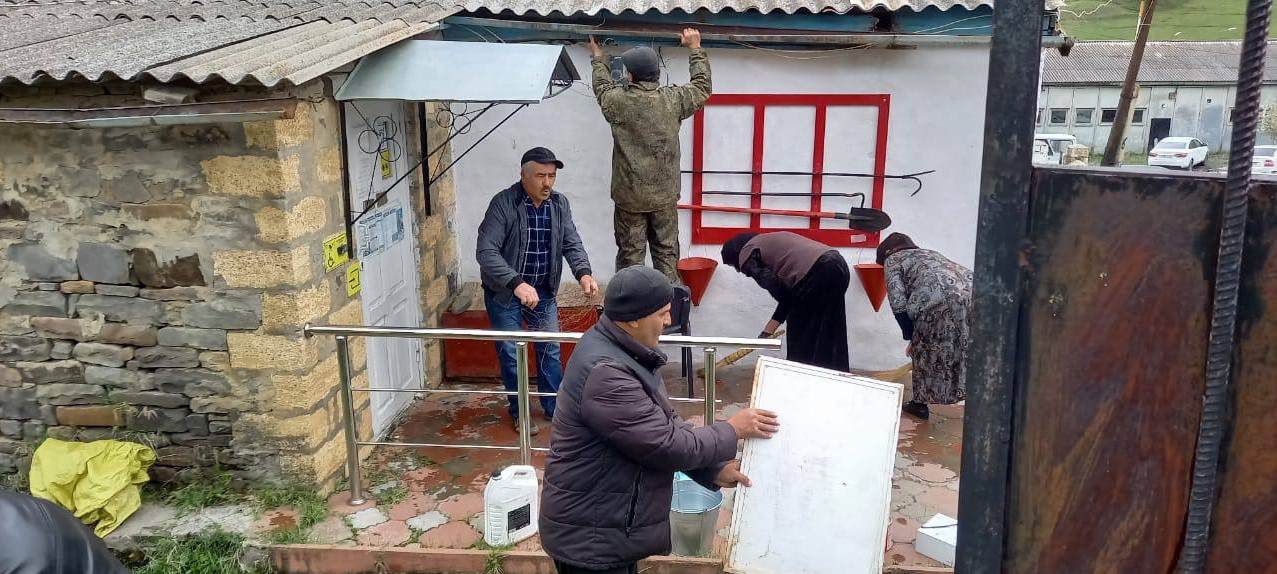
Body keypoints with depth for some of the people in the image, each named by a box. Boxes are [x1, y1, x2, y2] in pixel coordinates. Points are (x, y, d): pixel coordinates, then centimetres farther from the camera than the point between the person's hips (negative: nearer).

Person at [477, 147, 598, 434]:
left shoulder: (559, 203, -4)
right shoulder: (503, 203, -21)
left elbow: (572, 243, -3)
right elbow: (486, 252, -27)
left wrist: (583, 273, -25)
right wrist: (516, 284, -41)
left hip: (543, 291, 4)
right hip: (504, 292, -4)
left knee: (550, 349, 11)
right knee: (511, 353, 6)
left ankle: (555, 408, 27)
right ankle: (519, 413, 24)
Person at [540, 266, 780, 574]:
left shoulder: (624, 351, 3)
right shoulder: (605, 374, -30)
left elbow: (664, 424, 9)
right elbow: (668, 446, -25)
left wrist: (716, 469, -1)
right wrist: (732, 430, -12)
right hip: (590, 538, -9)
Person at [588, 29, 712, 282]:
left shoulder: (619, 101, -9)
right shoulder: (673, 99, -8)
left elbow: (602, 87, 15)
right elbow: (702, 86, 12)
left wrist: (598, 57, 33)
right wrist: (695, 48, 23)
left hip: (629, 196, -1)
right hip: (665, 195, 1)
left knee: (630, 254, 7)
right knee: (666, 252, 10)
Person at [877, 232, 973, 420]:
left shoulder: (893, 260, 20)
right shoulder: (930, 253, 39)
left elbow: (898, 303, 5)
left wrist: (910, 336, 16)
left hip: (939, 300, -6)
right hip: (972, 290, 6)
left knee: (923, 349, 14)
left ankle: (919, 403, 24)